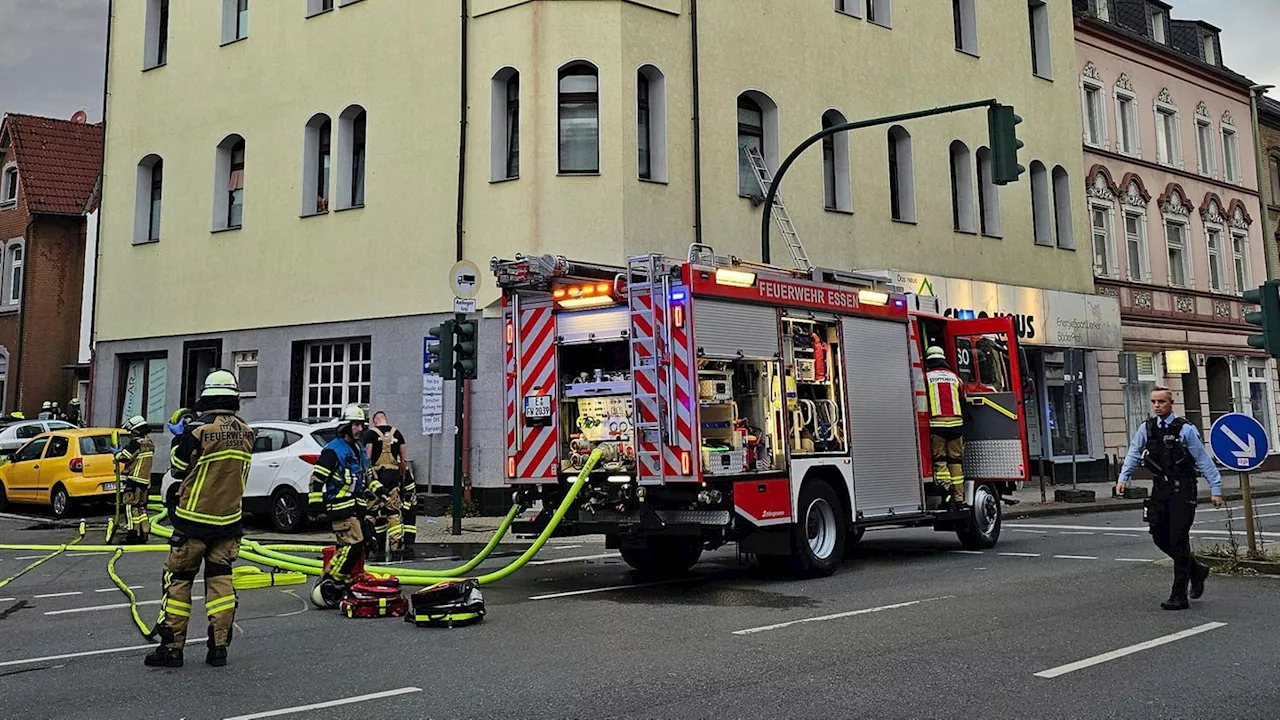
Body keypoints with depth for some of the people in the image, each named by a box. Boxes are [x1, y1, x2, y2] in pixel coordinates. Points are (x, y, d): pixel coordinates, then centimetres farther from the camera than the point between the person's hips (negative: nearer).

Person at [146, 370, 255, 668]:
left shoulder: (197, 431, -17)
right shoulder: (246, 433, 0)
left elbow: (178, 469, -4)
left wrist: (179, 438, 12)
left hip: (194, 520, -4)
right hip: (229, 520, 4)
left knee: (178, 579, 6)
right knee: (220, 580, 9)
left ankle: (172, 646, 8)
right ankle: (219, 647, 9)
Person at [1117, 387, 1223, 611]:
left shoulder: (1186, 430, -5)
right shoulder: (1146, 429, 7)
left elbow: (1204, 461, -3)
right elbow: (1133, 455, 8)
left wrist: (1215, 489, -4)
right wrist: (1123, 478, -4)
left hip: (1183, 489, -5)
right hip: (1160, 489, 5)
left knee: (1178, 540, -5)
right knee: (1160, 537, 6)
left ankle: (1179, 597, 2)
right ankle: (1196, 571, 31)